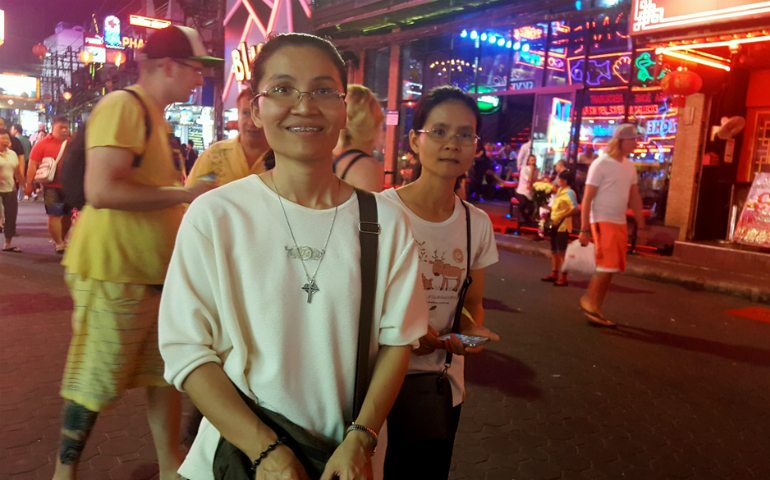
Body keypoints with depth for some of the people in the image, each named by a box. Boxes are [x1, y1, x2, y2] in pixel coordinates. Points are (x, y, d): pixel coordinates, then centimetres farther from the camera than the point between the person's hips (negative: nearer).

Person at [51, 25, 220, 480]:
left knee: (166, 373, 14)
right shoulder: (122, 106, -15)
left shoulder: (155, 115, 15)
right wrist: (186, 193, -21)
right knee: (95, 386, 5)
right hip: (114, 273, -9)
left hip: (157, 271, 9)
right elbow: (102, 190, -26)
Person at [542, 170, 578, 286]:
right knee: (554, 251, 14)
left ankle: (563, 278, 0)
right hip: (555, 225, 9)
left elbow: (575, 209, -21)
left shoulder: (569, 192, -14)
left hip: (563, 226, -9)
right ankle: (554, 274, 23)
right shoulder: (559, 191, 13)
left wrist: (561, 218, -22)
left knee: (562, 252, -5)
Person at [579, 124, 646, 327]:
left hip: (620, 223, 8)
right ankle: (590, 301, 6)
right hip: (602, 221, -7)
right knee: (607, 266, -12)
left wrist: (641, 224, 14)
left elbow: (635, 197, 18)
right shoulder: (601, 164, -10)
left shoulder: (629, 166, 12)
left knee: (610, 268, 8)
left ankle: (595, 309, 17)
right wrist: (584, 229, -16)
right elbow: (587, 198, -12)